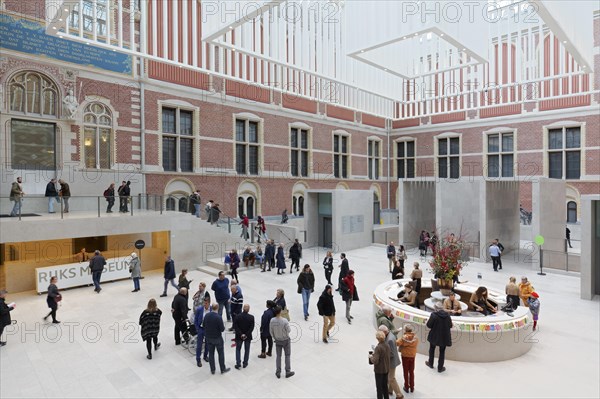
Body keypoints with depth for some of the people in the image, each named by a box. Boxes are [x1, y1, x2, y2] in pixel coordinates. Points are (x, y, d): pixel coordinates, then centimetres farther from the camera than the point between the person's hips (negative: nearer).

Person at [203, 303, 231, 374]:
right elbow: (222, 329, -20)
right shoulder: (219, 317, -25)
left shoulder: (206, 316, -8)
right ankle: (223, 369, 23)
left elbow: (204, 326, 3)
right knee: (221, 353, 12)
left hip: (208, 338, 5)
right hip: (217, 338, -5)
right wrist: (223, 327, 1)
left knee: (211, 354, 16)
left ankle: (212, 369, 26)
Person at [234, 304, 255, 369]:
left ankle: (238, 364, 14)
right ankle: (245, 363, 25)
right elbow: (252, 328, -15)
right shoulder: (251, 317, -16)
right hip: (248, 336, 0)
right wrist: (246, 335, -12)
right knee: (247, 350, 17)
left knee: (238, 349, 17)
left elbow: (236, 327, -15)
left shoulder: (238, 317, -14)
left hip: (239, 336, 0)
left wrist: (241, 334, -13)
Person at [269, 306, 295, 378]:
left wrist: (274, 338, 11)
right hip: (286, 340, -3)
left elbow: (271, 331, -5)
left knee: (278, 356, 17)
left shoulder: (272, 321, -17)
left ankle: (278, 372, 24)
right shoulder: (284, 321, -29)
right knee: (287, 355, 14)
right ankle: (288, 372, 22)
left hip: (277, 340, 3)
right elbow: (288, 330, -17)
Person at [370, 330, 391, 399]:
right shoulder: (387, 346, -5)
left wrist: (371, 357, -8)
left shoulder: (378, 347, -26)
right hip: (386, 369, 6)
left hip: (379, 370, -6)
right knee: (385, 385, 21)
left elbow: (375, 361, -27)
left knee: (379, 386, 11)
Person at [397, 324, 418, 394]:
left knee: (405, 372, 13)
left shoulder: (403, 337, -20)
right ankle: (412, 387, 25)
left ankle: (406, 387, 22)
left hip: (405, 356, -2)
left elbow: (397, 343, -28)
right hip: (412, 356, 3)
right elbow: (416, 345, -1)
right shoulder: (416, 338, -11)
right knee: (411, 372, 17)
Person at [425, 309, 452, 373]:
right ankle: (440, 368, 22)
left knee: (432, 349, 21)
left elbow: (429, 325, -14)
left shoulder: (434, 315, -19)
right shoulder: (448, 316, -8)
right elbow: (450, 326, 2)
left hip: (434, 336, -2)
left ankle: (430, 364, 36)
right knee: (442, 352, 15)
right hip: (444, 337, 2)